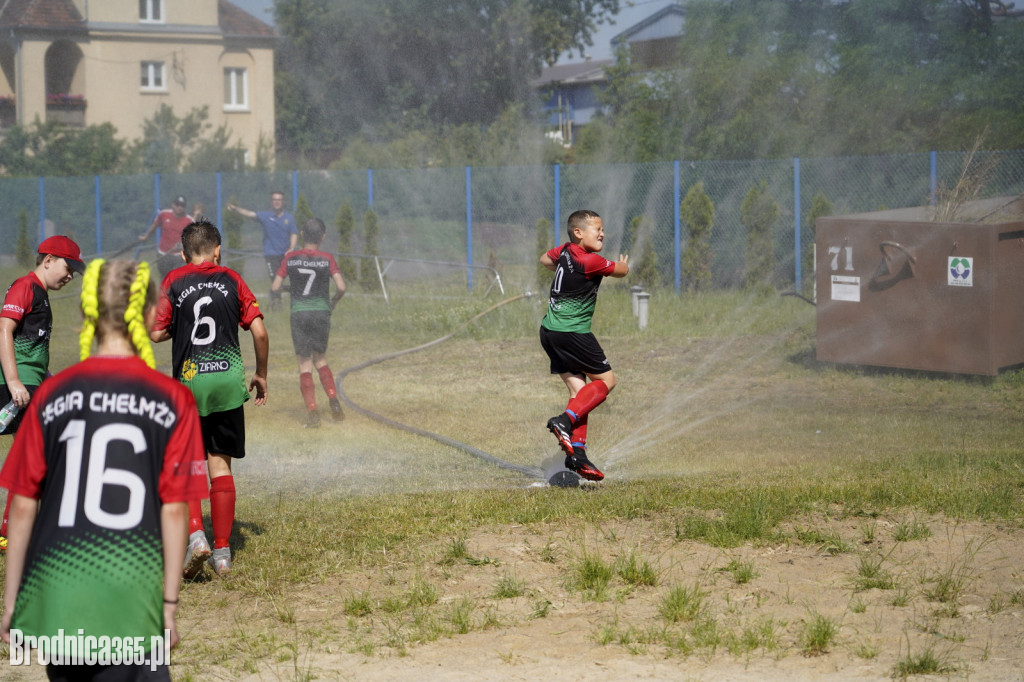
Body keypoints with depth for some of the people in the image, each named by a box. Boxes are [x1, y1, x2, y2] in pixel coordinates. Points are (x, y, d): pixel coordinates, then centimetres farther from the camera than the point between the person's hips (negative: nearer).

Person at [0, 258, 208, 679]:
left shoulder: (53, 394, 2)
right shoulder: (172, 400, -3)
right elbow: (174, 510, -3)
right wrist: (169, 603, 4)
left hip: (56, 592, 2)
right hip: (131, 593, -2)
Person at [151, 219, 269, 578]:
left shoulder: (173, 282, 2)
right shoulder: (232, 280, 6)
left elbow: (156, 333, -5)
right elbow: (259, 332, 2)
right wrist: (261, 375, 15)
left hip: (188, 381, -1)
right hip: (229, 379, 1)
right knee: (220, 464, 7)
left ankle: (195, 534, -13)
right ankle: (222, 551, 5)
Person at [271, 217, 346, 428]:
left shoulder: (290, 259, -1)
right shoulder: (327, 259, -3)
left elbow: (275, 287, -2)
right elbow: (341, 287, -11)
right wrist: (334, 301, 10)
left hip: (298, 314, 0)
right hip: (321, 313, 1)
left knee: (305, 364, 3)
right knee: (320, 359, 18)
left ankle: (312, 411, -8)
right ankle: (334, 401, 1)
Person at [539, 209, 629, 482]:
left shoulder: (563, 251, 9)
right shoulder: (590, 261, -16)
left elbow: (544, 260, 31)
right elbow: (621, 271, -1)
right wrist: (623, 264, 23)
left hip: (550, 331, 8)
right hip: (572, 333, -8)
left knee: (578, 388, 7)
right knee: (606, 379, 2)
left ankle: (577, 453, -1)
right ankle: (566, 420, -15)